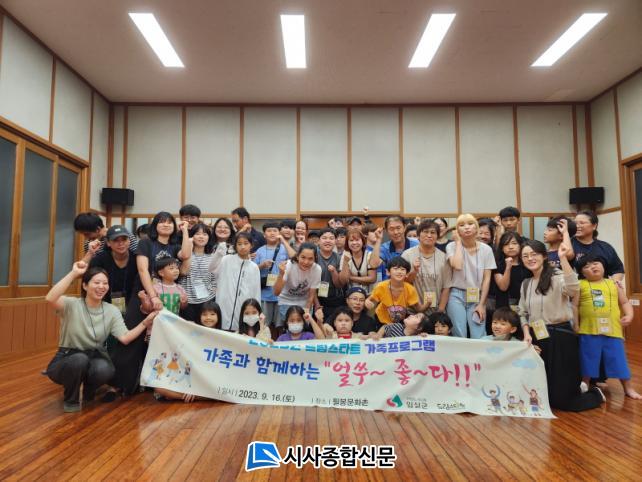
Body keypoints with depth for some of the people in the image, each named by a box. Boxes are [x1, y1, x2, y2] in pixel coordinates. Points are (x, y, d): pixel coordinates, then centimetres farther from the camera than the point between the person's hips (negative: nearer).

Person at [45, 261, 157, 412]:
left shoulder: (112, 311, -3)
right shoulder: (72, 305, -12)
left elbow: (124, 338, -12)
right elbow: (50, 299, -35)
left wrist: (145, 322, -23)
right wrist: (74, 273, -31)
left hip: (93, 359, 2)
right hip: (67, 360, -2)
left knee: (104, 369, -33)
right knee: (80, 359, -37)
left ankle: (87, 392, 5)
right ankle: (71, 399, -5)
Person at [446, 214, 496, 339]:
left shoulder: (486, 249, 3)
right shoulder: (452, 246, -2)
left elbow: (487, 278, 2)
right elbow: (457, 266, -22)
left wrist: (481, 304, -2)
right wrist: (458, 242, -10)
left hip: (477, 297, 2)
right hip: (457, 296, -1)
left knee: (479, 338, -5)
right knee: (459, 337, -4)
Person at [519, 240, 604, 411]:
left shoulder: (557, 277, -10)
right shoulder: (526, 284, 10)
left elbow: (573, 289, -34)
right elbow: (523, 313, 14)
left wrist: (563, 258, -39)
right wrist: (527, 334, -3)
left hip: (560, 337, -6)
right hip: (538, 339, 7)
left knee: (560, 399, 0)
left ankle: (596, 394, 31)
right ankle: (575, 387, 41)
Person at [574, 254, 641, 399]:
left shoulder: (613, 284, 9)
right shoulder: (581, 285, 1)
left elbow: (625, 302, 13)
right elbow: (574, 306, 0)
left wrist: (629, 315, -5)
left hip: (613, 331, 2)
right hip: (589, 331, -2)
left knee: (619, 361, 11)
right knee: (588, 362, 9)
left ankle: (628, 388, 30)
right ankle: (584, 388, 25)